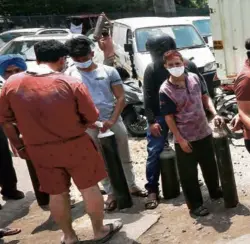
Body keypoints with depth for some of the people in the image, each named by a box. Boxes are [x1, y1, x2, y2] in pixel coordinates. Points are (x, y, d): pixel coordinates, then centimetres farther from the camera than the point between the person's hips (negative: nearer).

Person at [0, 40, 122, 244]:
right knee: (89, 187, 16)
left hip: (39, 150, 3)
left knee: (56, 193, 18)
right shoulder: (71, 83, -15)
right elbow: (91, 117, -7)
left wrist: (19, 145, 14)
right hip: (75, 146, -3)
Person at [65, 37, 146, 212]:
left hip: (114, 121, 1)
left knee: (124, 158, 13)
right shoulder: (70, 74, -2)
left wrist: (112, 120, -12)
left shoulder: (109, 71, -2)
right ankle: (111, 193, 22)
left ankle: (132, 186, 30)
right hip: (90, 126, 0)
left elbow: (121, 98, -2)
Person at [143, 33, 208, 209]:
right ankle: (152, 190, 4)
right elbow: (148, 97, -9)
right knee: (154, 152, -4)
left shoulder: (187, 65, -7)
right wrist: (151, 121, -14)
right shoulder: (152, 69, -10)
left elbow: (202, 88, 1)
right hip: (160, 115, -1)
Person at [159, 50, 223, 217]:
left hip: (204, 133, 5)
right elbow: (168, 117, -14)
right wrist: (180, 139, -14)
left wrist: (215, 114, -4)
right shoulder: (165, 90, -17)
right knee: (188, 173, 4)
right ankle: (195, 205, 20)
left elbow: (205, 97, 10)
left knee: (210, 165, 22)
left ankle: (215, 191, 46)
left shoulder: (194, 78, -2)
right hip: (185, 138, -5)